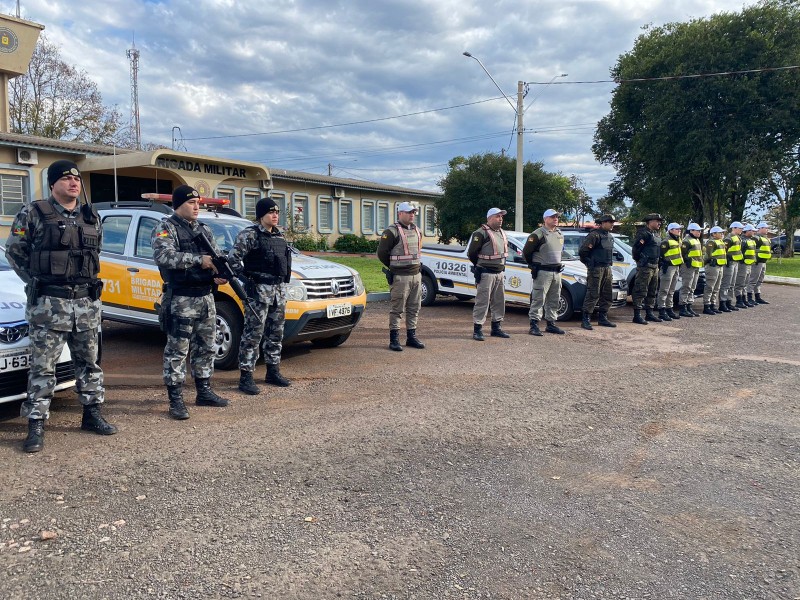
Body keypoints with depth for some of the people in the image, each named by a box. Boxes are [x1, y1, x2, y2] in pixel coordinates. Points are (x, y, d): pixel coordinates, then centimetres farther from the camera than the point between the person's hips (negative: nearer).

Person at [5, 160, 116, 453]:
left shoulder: (92, 217, 11)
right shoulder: (33, 214, -4)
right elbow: (14, 251, 1)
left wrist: (86, 282, 11)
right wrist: (37, 282, -1)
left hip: (87, 302, 5)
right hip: (48, 303, -5)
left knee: (89, 361, 13)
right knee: (43, 366, -1)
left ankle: (92, 414, 25)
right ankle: (36, 425, 6)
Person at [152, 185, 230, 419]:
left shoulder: (204, 230, 16)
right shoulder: (166, 228, -6)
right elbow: (163, 256, -22)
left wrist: (219, 275, -4)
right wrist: (198, 260, -25)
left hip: (206, 298, 7)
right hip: (180, 300, -7)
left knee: (205, 348, 14)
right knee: (177, 350, -2)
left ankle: (204, 392, 26)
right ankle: (176, 400, 3)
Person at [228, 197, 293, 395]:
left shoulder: (279, 236, 15)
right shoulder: (250, 234, -8)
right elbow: (233, 258, -13)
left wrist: (284, 285, 15)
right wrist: (246, 279, -14)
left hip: (280, 289, 8)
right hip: (259, 290, -8)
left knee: (275, 332, 13)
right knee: (253, 333, -7)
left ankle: (273, 372, 23)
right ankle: (245, 377, -2)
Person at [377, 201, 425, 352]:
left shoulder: (417, 231, 13)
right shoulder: (392, 232, -10)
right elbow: (382, 253, -7)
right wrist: (395, 266, 4)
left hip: (416, 274, 7)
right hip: (400, 277, -7)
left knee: (414, 308, 11)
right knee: (397, 309, -3)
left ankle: (411, 337, 20)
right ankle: (394, 339, 3)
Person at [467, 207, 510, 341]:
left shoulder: (502, 233, 15)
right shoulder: (481, 233, -12)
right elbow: (471, 253, -10)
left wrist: (501, 265, 15)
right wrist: (481, 265, 1)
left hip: (500, 273, 8)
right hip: (486, 273, -8)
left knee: (499, 301, 12)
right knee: (482, 301, -6)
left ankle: (496, 327, 23)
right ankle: (477, 329, -1)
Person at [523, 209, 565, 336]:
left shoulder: (560, 234, 13)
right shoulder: (538, 234, -11)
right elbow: (526, 251, -8)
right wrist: (533, 265, 0)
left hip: (557, 272, 8)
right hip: (543, 272, -8)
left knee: (554, 300, 12)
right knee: (538, 299, -7)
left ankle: (551, 324, 21)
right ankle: (534, 325, -4)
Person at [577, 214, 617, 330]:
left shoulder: (610, 237, 16)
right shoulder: (594, 235, -13)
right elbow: (582, 251, -16)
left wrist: (609, 265, 18)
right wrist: (589, 263, -7)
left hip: (607, 268, 9)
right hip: (596, 269, -9)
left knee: (607, 295, 11)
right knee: (593, 295, -9)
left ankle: (603, 318, 21)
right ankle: (586, 320, -6)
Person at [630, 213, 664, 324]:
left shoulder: (656, 235, 19)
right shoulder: (643, 233, -11)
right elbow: (636, 247, -17)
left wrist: (657, 263, 17)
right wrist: (639, 260, -7)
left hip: (655, 266, 10)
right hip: (645, 266, -10)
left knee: (652, 292, 14)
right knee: (641, 291, -9)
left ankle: (649, 313, 22)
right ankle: (637, 315, -8)